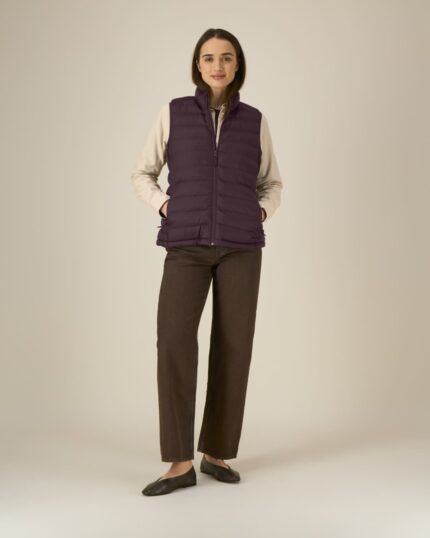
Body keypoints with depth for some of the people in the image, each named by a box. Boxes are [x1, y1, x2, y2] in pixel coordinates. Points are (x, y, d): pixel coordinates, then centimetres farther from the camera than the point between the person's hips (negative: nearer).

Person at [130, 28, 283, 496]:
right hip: (188, 246, -1)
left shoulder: (255, 121, 11)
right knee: (174, 339, -17)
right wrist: (166, 208, -5)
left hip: (240, 245, 1)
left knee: (233, 345, -3)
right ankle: (180, 463, -11)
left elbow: (271, 185, 20)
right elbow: (143, 175, 13)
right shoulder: (173, 112, 8)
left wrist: (259, 214, -1)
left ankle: (215, 453, 12)